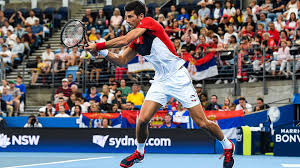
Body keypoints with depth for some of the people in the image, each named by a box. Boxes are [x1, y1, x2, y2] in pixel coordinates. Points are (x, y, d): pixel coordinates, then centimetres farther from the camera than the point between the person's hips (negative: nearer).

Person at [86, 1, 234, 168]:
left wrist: (99, 45, -14)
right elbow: (122, 61, 15)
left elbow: (124, 40, -20)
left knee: (202, 123, -5)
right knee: (142, 119, -7)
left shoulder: (148, 22, -12)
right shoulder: (136, 41, 10)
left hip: (178, 77, -7)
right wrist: (104, 52, -1)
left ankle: (227, 147, 18)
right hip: (160, 81, 7)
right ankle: (139, 152, 19)